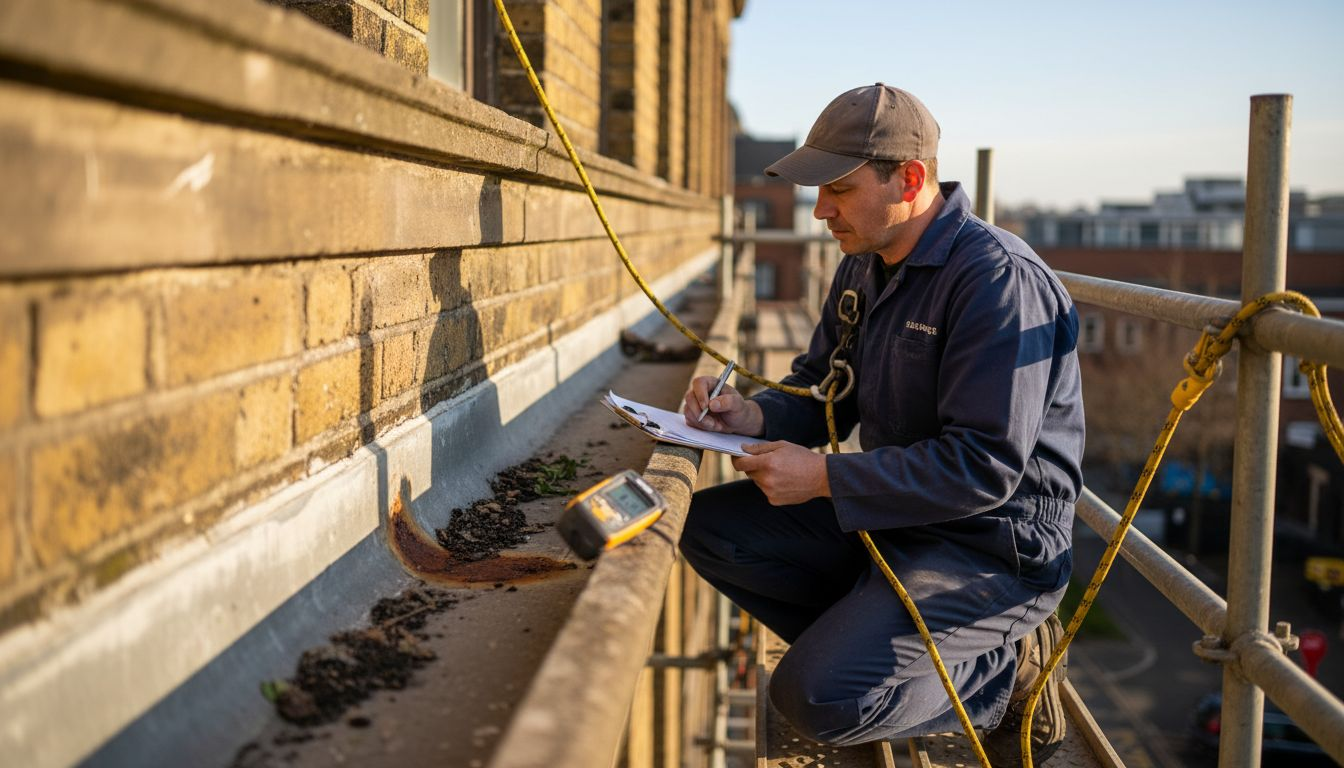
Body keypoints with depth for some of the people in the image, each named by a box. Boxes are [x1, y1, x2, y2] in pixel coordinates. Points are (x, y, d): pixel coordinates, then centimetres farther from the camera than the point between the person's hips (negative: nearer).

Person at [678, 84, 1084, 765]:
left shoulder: (998, 279, -22)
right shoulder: (863, 267, 7)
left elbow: (985, 469, -26)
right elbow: (821, 391, 15)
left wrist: (824, 478, -25)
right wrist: (756, 416, -8)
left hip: (993, 545, -9)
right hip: (887, 517, 9)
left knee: (815, 696, -23)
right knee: (708, 527, 0)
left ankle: (1005, 670, 0)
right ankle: (865, 634, 0)